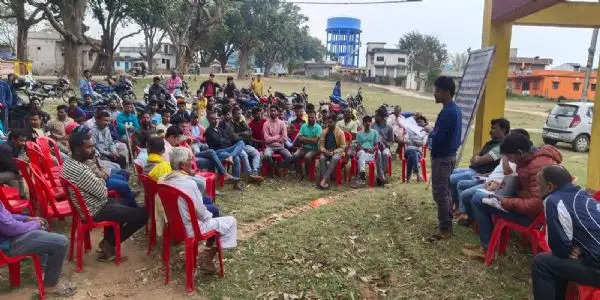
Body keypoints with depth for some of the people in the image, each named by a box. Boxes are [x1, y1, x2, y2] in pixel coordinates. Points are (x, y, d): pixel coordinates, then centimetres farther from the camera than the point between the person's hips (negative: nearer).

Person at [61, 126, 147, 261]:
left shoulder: (69, 161, 0)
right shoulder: (80, 171, -31)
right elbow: (103, 193, -22)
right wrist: (101, 180, -4)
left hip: (86, 206, 10)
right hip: (96, 212, -10)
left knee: (122, 203, 32)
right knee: (143, 213, -11)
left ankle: (108, 241, 24)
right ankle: (109, 244, 6)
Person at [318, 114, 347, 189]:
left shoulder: (340, 132, -5)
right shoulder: (324, 132, 6)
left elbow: (342, 147, -4)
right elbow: (321, 144, 9)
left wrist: (333, 152, -18)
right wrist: (324, 151, -12)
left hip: (337, 152, -3)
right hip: (326, 152, 3)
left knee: (334, 159, -36)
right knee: (322, 158, -31)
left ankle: (324, 179, -43)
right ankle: (326, 181, -38)